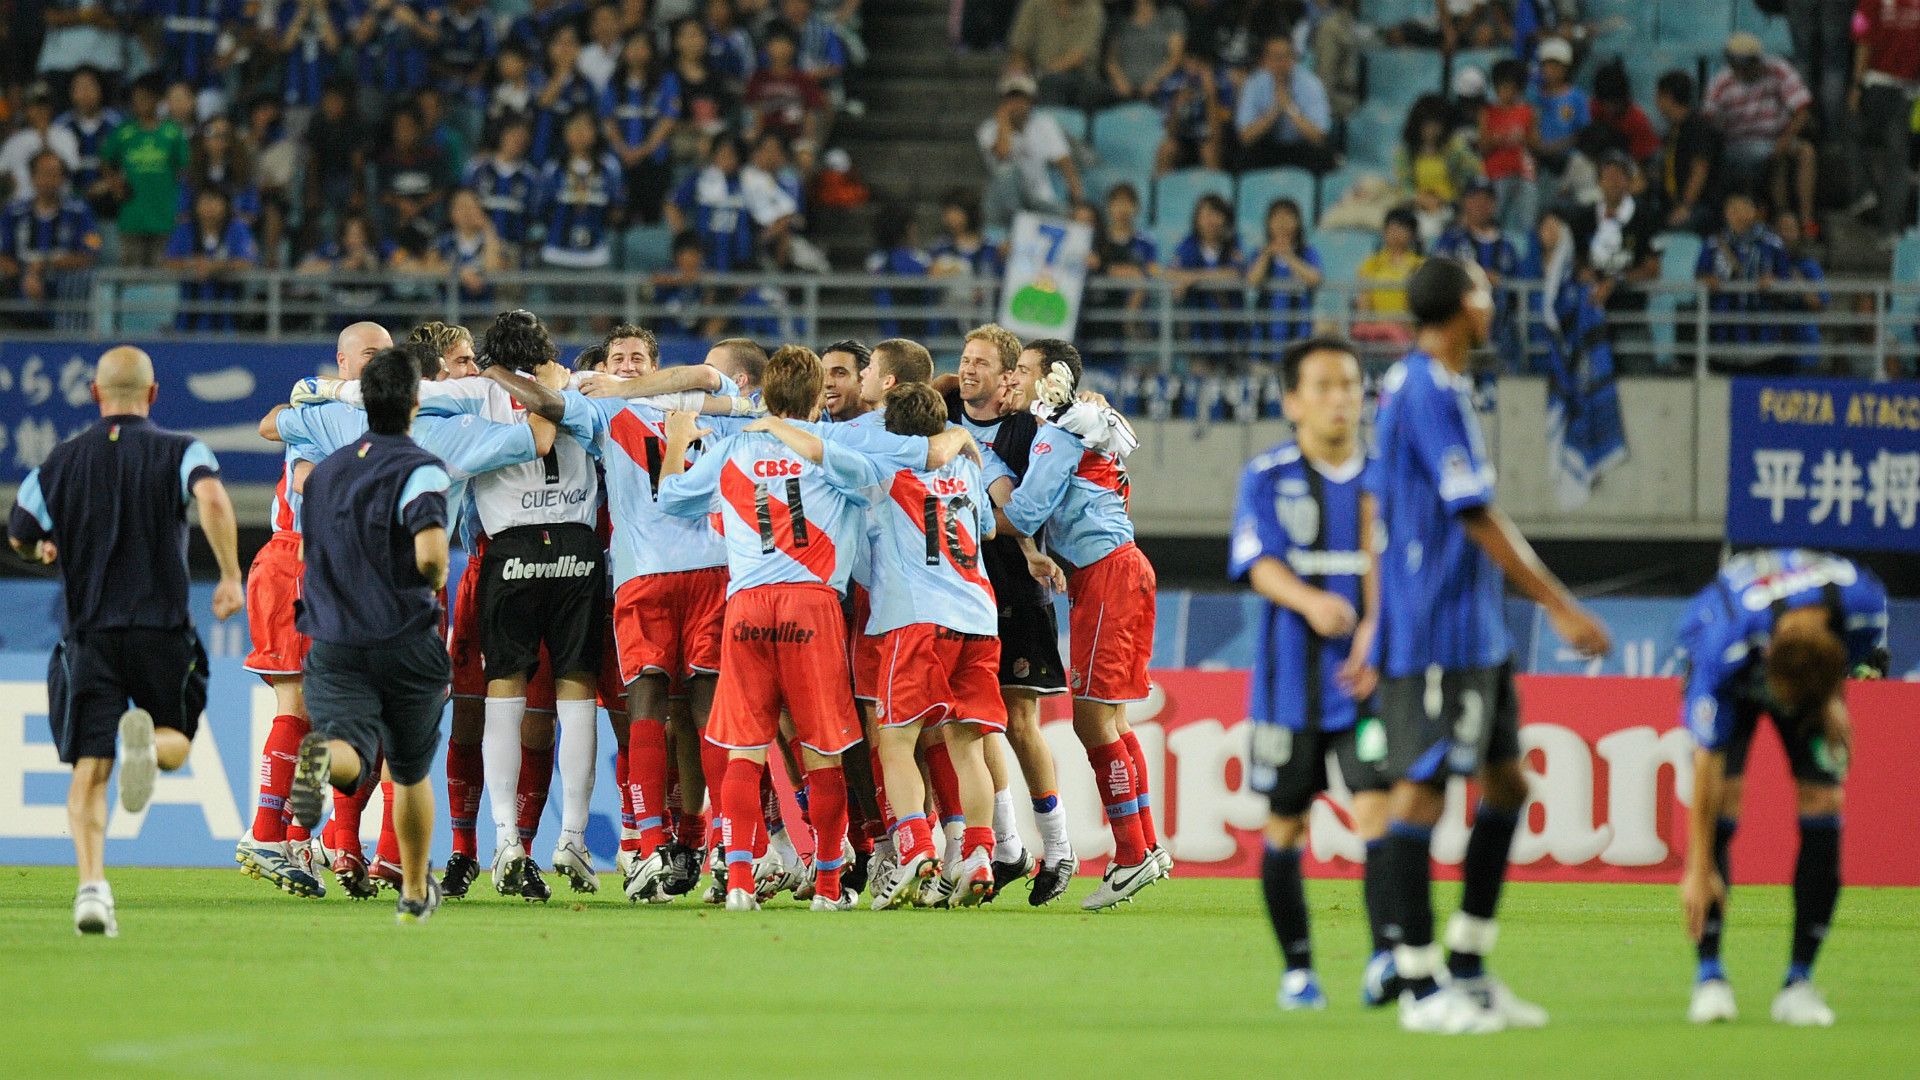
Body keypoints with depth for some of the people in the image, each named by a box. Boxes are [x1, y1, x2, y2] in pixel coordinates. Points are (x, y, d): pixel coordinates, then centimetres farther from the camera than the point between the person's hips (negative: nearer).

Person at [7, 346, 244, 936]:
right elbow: (212, 498, -19)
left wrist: (47, 549, 38)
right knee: (176, 743, 18)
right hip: (163, 631, -1)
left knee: (89, 771, 2)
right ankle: (148, 741, -20)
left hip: (88, 636, 1)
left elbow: (19, 537, 15)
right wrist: (231, 577, -13)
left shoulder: (62, 460, 7)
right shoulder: (179, 451, 1)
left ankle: (92, 883, -18)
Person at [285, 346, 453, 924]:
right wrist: (437, 584, -1)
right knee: (411, 772, 19)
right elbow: (430, 553, -24)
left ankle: (322, 756, -52)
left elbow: (309, 549, 27)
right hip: (408, 647, -3)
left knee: (352, 753, -15)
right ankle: (416, 893, 32)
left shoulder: (324, 470, 13)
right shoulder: (420, 469, -9)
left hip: (333, 648, 3)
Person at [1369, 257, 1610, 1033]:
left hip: (1472, 631, 10)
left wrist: (1375, 623, 23)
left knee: (1506, 780, 12)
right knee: (1421, 789, -6)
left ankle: (1468, 970, 16)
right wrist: (1561, 609, -14)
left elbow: (1379, 507, 21)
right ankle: (1418, 988, -3)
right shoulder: (1432, 394, -16)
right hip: (1436, 631, -10)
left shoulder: (1408, 385, 16)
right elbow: (1478, 518, -18)